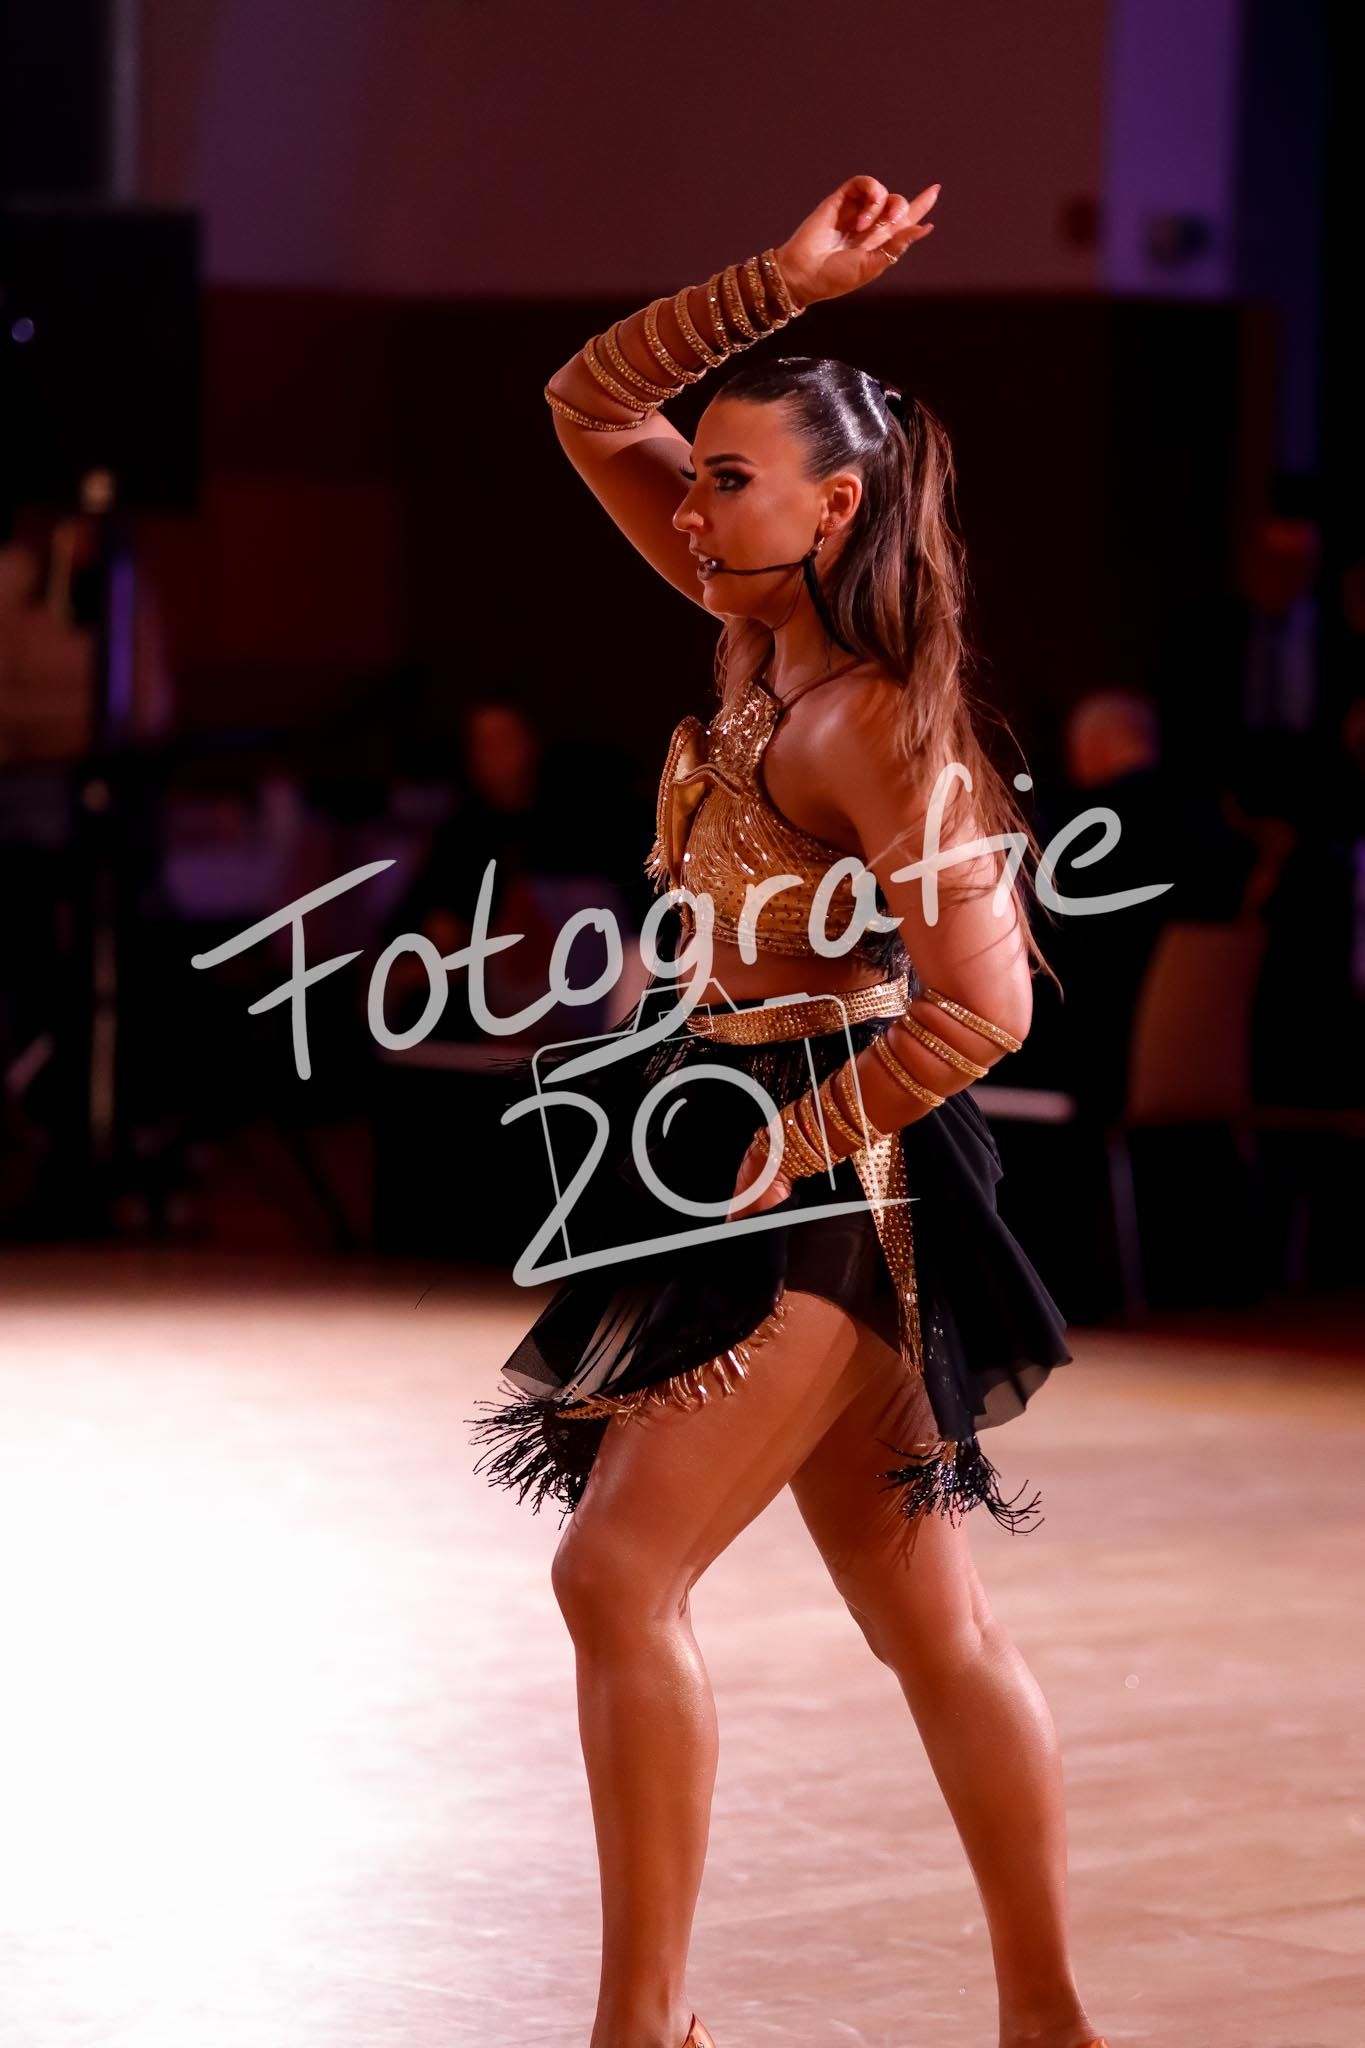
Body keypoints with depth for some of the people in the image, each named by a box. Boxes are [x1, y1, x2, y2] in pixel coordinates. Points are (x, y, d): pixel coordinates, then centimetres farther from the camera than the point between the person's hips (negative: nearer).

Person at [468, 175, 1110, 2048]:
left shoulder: (869, 718, -18)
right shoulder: (759, 632, 6)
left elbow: (984, 1001, -23)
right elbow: (588, 405, 10)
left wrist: (787, 1147, -17)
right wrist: (782, 284, 0)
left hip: (822, 1188, -9)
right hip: (773, 1180, 9)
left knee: (622, 1571, -12)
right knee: (928, 1619, 11)